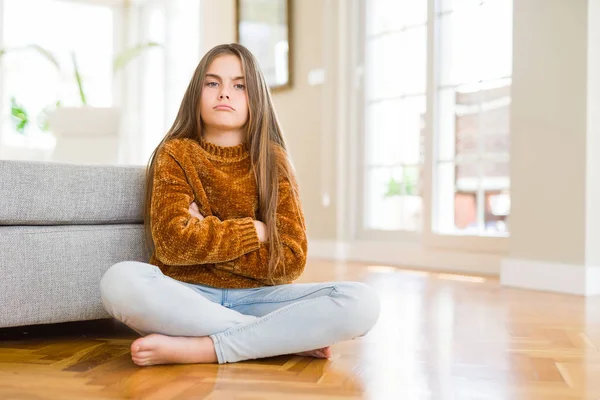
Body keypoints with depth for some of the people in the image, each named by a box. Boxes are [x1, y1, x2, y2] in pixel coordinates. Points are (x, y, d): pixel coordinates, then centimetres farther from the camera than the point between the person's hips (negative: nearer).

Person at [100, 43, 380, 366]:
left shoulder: (273, 159, 5)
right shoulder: (175, 154, 2)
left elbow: (290, 259, -6)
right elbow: (173, 242, -14)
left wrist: (205, 243, -10)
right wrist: (254, 231, -8)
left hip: (255, 297, 1)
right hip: (188, 296, -1)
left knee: (361, 302, -23)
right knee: (120, 281, -35)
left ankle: (196, 349, -24)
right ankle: (286, 338, -24)